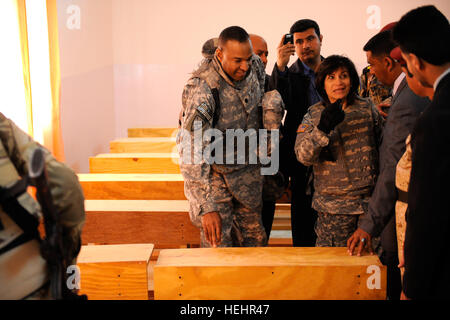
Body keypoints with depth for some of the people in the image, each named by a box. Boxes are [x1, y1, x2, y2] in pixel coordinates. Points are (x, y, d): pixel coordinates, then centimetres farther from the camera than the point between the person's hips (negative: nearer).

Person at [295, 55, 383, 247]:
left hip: (369, 200, 2)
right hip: (334, 206, -2)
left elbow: (382, 145, 13)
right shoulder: (313, 115, 0)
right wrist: (323, 128, -28)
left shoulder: (367, 108, 5)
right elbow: (303, 156, -12)